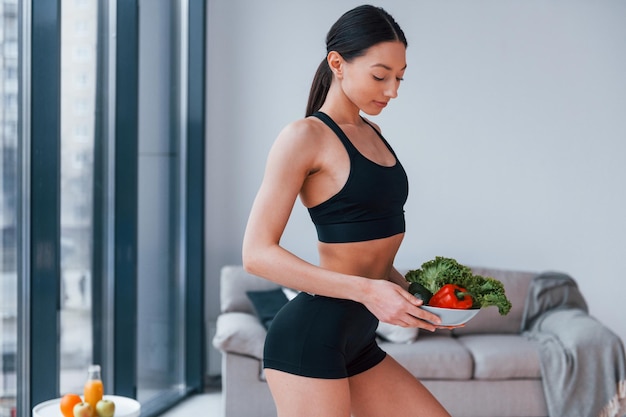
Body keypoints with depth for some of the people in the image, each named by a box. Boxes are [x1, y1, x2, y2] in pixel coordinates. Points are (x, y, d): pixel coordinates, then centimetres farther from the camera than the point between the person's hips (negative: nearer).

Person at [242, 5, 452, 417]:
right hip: (311, 336, -8)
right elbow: (258, 252, -17)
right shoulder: (305, 136, -10)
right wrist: (367, 291, -22)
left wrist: (408, 290, 5)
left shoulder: (372, 133, 14)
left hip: (357, 342, 9)